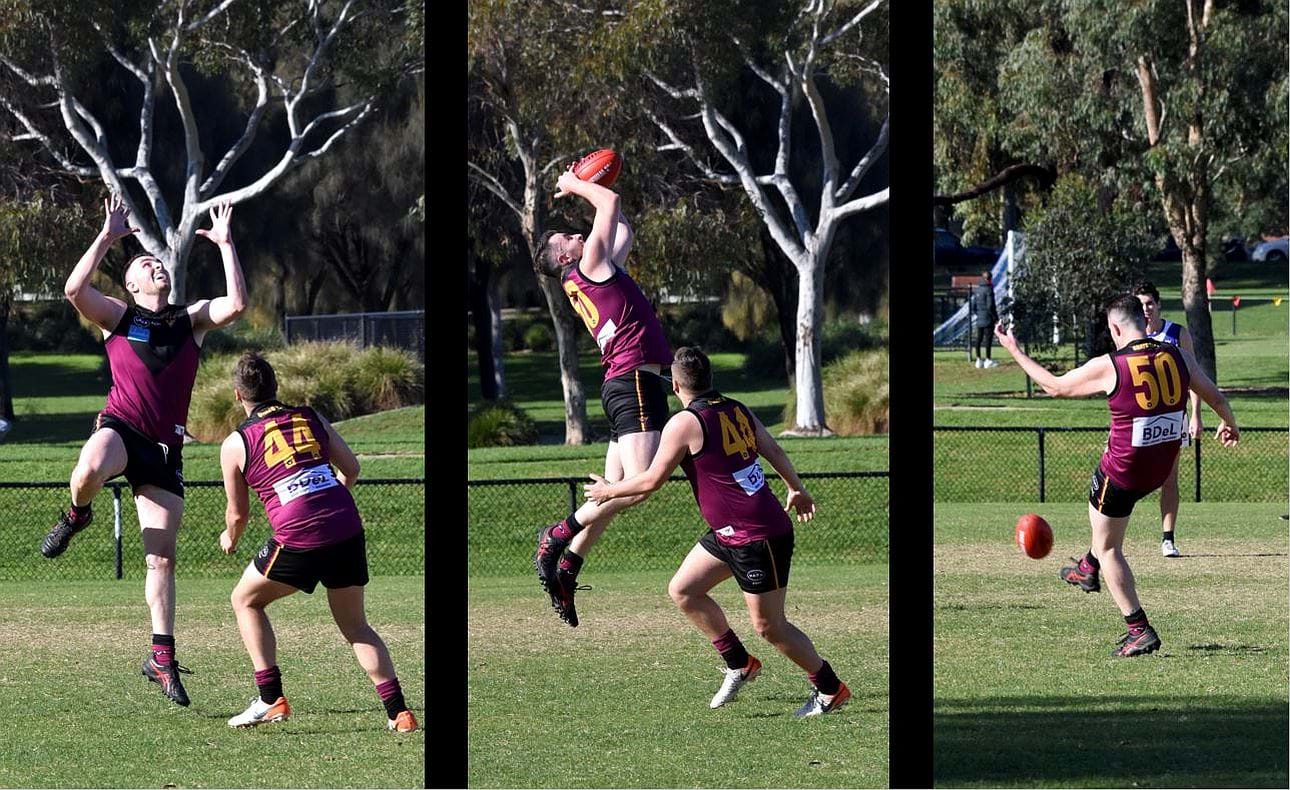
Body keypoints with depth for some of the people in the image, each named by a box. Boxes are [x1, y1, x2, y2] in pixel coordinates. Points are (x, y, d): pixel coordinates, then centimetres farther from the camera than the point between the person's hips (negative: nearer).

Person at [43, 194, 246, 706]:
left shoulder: (191, 321, 13)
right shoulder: (118, 317, 7)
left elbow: (236, 304, -4)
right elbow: (75, 290, -11)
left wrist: (225, 246, -4)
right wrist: (107, 237, -10)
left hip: (165, 447, 3)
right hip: (120, 427, -3)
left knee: (162, 556, 0)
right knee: (89, 471, -40)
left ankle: (161, 657, 5)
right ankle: (76, 517, -4)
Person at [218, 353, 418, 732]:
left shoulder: (235, 444, 7)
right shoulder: (312, 418, 15)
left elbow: (237, 513, 15)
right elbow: (352, 469, 18)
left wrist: (230, 539, 37)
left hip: (299, 537, -4)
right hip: (348, 529, 4)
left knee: (246, 601, 21)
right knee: (355, 625, 18)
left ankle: (271, 700, 12)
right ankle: (398, 711, 4)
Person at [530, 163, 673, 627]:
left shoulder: (598, 270, 21)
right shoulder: (590, 264, -2)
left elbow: (622, 229, 34)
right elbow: (611, 205, -2)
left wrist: (582, 185, 32)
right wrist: (577, 187, 14)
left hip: (626, 385, 10)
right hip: (635, 381, -10)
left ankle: (566, 569, 7)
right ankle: (559, 536, -12)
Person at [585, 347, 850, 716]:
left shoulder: (684, 424, -16)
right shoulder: (738, 411, 6)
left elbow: (651, 481, -11)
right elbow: (775, 453, 16)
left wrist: (609, 490, 7)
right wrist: (798, 491, 34)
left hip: (759, 538, -9)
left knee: (769, 627, 1)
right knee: (683, 590, 15)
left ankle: (830, 689, 11)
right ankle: (739, 664, 23)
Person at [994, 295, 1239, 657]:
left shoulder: (1108, 367, -18)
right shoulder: (1179, 357, -6)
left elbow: (1055, 386, -3)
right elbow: (1216, 398, 7)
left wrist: (1014, 351, 10)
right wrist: (1229, 424, 30)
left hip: (1122, 470, -6)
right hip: (1162, 469, 6)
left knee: (1108, 547, 11)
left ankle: (1139, 630, 5)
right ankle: (1088, 570, 52)